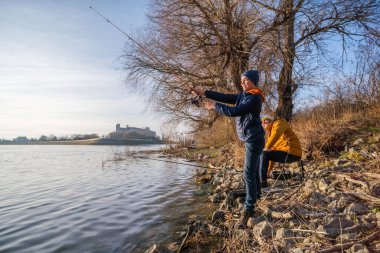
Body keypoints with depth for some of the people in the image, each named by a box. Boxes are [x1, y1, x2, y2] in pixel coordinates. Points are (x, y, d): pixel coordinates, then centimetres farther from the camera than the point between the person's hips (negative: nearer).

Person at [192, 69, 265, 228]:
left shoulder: (254, 98, -18)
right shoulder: (243, 96, 11)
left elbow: (233, 112, -24)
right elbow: (224, 97, 5)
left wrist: (214, 106, -13)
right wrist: (204, 93, -3)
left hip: (254, 140, -9)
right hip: (250, 139, 9)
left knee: (248, 174, -12)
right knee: (252, 170, 21)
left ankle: (248, 209, -7)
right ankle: (256, 194, 39)